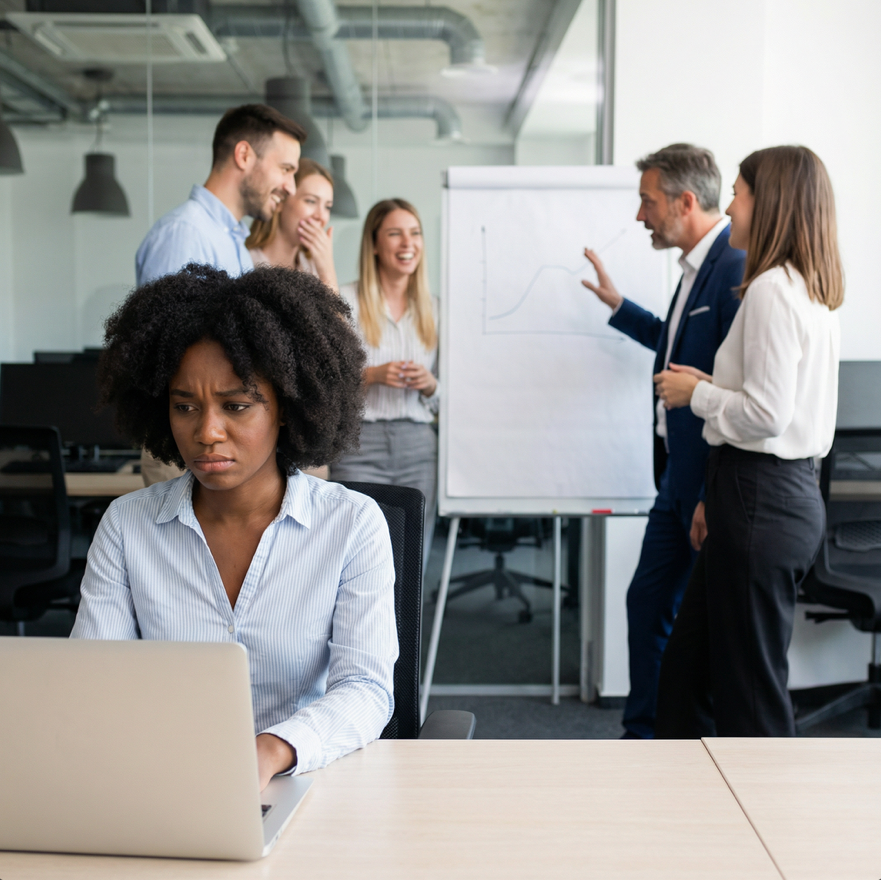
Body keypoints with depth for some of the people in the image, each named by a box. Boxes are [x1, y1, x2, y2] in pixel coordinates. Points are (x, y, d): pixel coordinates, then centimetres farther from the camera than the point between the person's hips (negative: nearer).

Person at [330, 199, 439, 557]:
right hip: (360, 441, -4)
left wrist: (429, 384, -3)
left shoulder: (431, 308, 14)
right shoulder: (346, 300, 1)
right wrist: (372, 375, -14)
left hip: (419, 446, 4)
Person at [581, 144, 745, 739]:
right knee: (648, 602, 16)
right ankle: (644, 736, 31)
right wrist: (617, 304, 29)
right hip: (679, 473, 10)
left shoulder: (738, 269, -20)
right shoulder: (699, 266, 11)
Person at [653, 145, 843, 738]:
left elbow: (766, 414, -21)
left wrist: (695, 393, -6)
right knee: (689, 666, 19)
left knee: (750, 688, 3)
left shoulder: (772, 289, -16)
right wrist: (710, 383, 10)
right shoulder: (815, 293, 14)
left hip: (760, 499, -10)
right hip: (793, 490, 10)